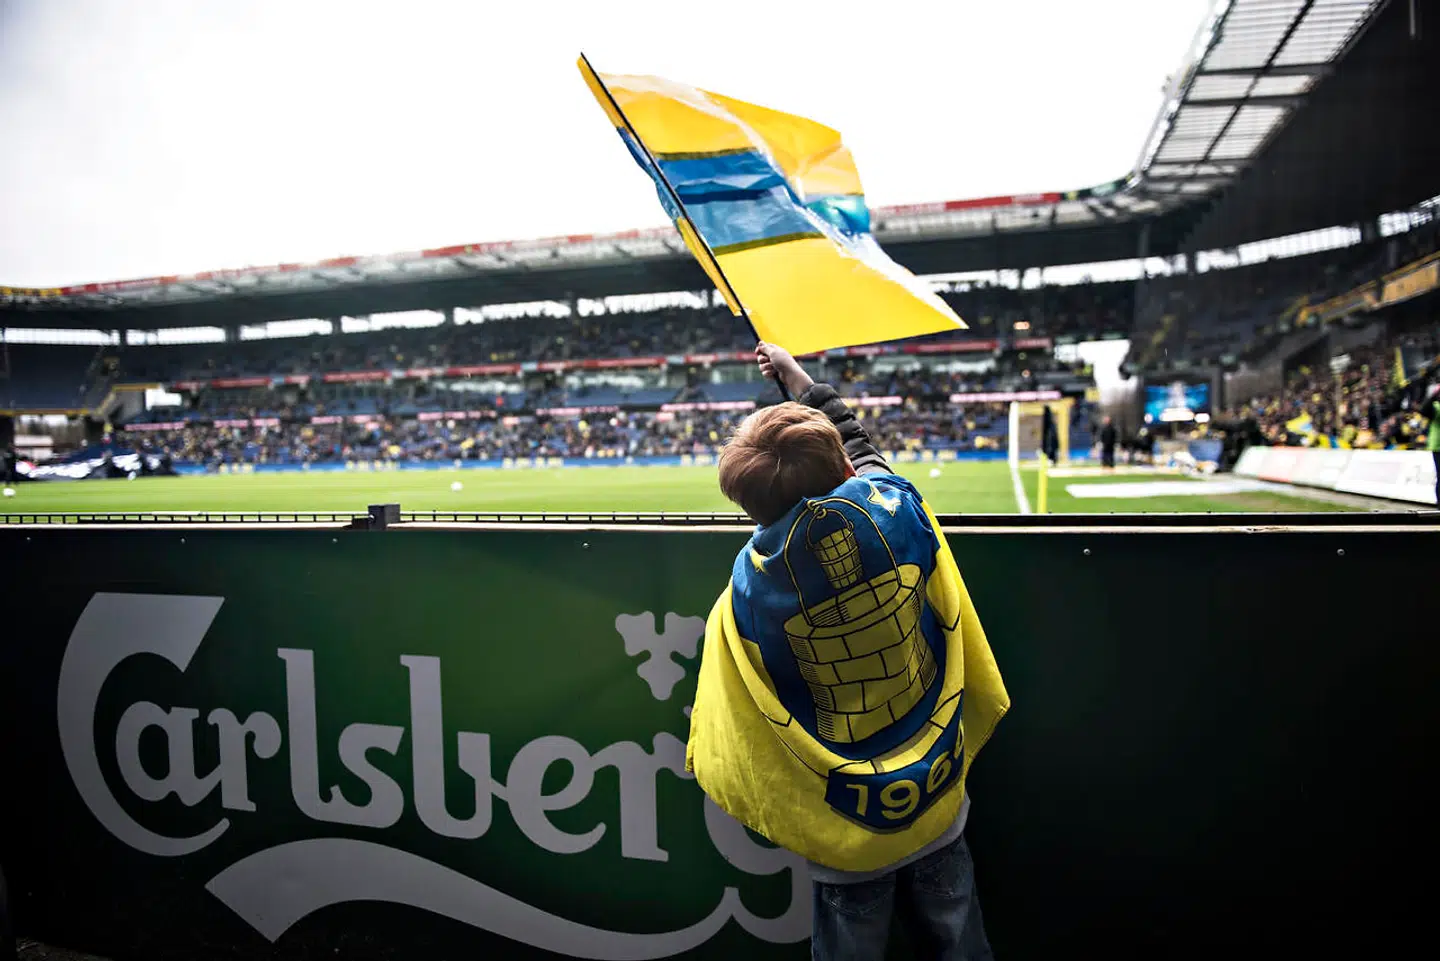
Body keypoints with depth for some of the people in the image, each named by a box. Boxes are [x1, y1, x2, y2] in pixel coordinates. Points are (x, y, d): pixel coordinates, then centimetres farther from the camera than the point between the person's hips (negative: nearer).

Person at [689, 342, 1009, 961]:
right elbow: (861, 448, 7)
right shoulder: (897, 511, -17)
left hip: (848, 838, -2)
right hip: (939, 806, 3)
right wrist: (801, 381, 21)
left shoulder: (750, 587, -22)